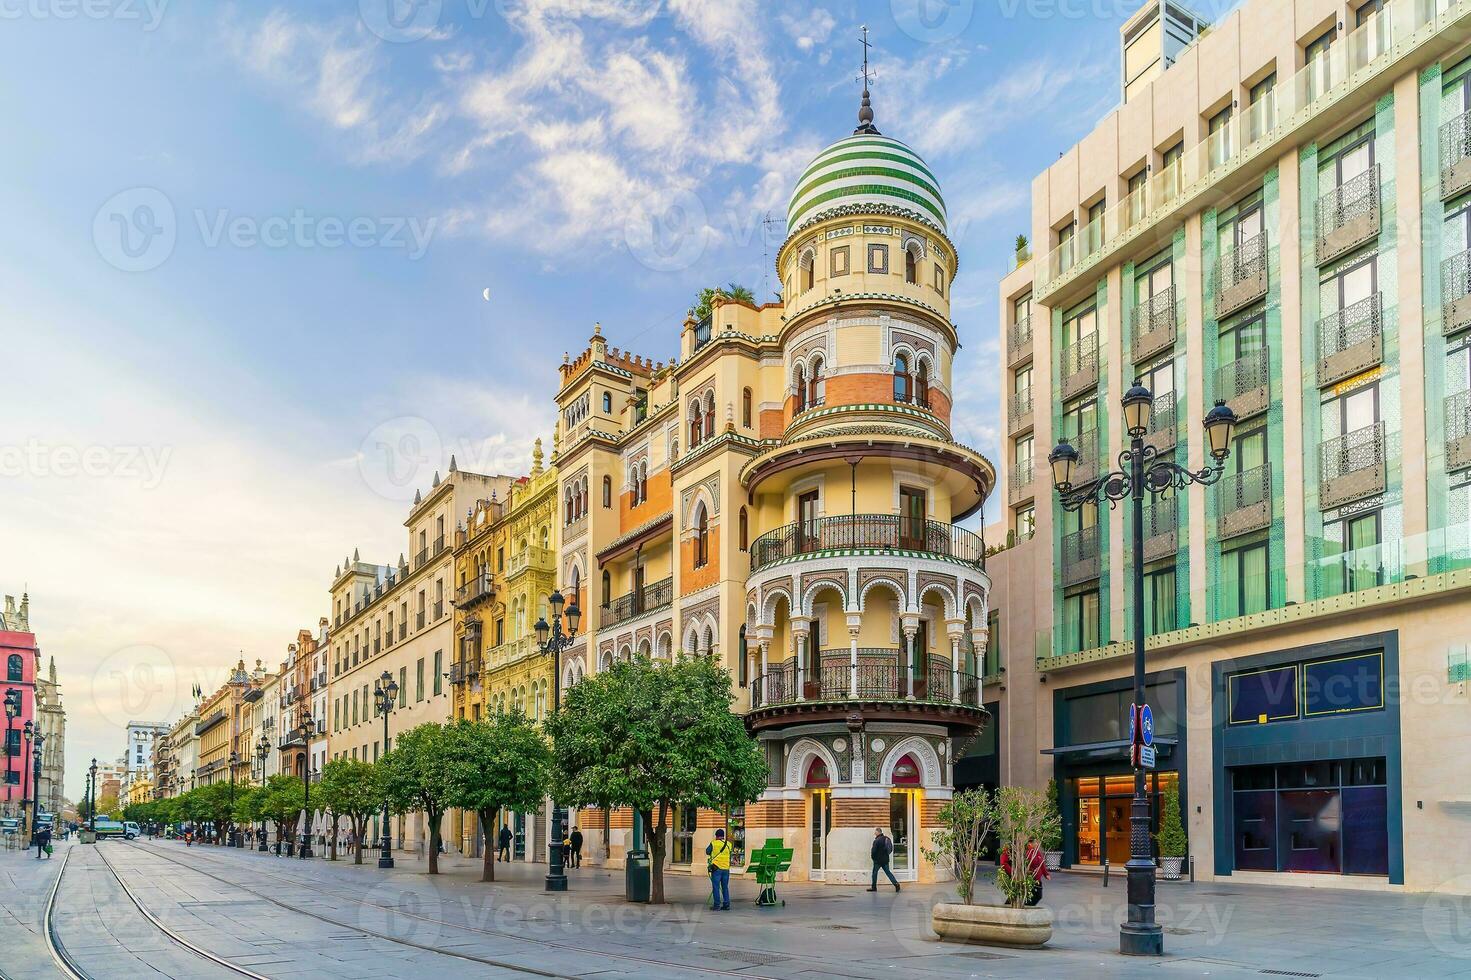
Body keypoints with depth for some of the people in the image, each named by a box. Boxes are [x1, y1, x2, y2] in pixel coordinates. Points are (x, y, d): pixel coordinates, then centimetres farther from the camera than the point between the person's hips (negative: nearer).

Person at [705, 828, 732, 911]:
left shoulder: (713, 843, -6)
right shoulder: (729, 844, 5)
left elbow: (707, 852, 5)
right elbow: (730, 855, 14)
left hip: (716, 868, -4)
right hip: (726, 868, 4)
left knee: (716, 887, 1)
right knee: (725, 887, 12)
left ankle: (717, 905, -1)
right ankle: (726, 905, 11)